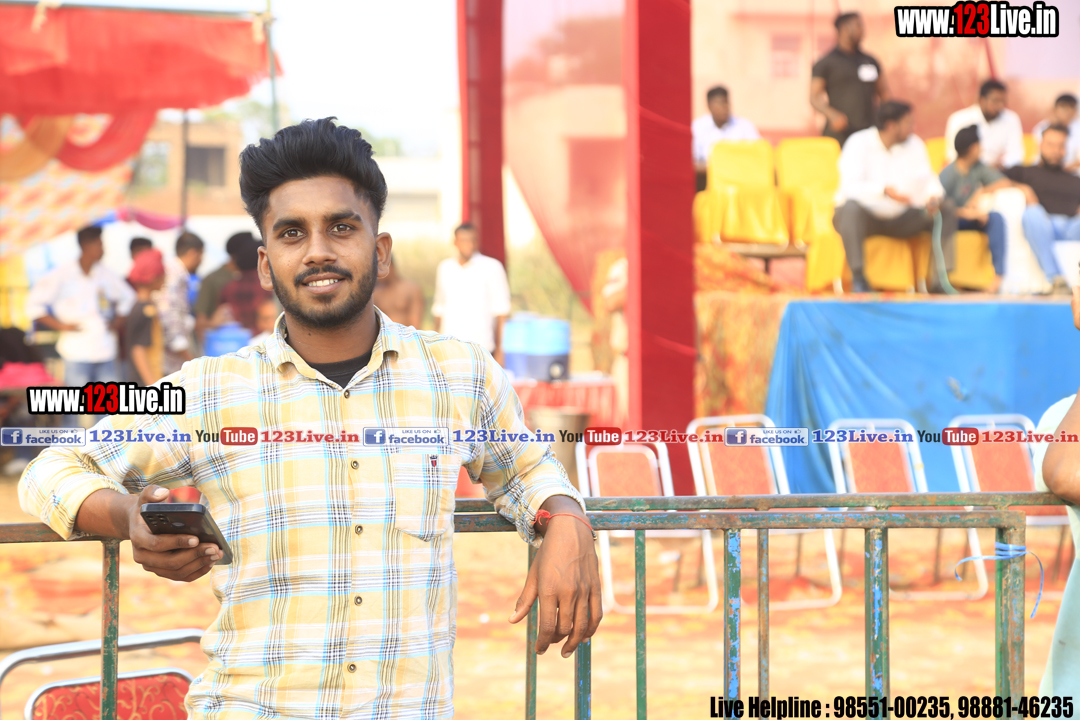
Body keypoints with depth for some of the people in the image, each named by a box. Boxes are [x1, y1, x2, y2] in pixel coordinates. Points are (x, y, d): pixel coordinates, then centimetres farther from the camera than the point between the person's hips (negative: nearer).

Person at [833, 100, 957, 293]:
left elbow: (927, 180, 0)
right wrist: (884, 190, -43)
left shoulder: (915, 144, 3)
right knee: (851, 207, -40)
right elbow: (850, 186, -27)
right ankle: (857, 276, -32)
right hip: (866, 216, -5)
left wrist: (933, 196, -25)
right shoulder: (859, 143, -13)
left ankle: (940, 278, -16)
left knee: (947, 210, -13)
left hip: (900, 219, 5)